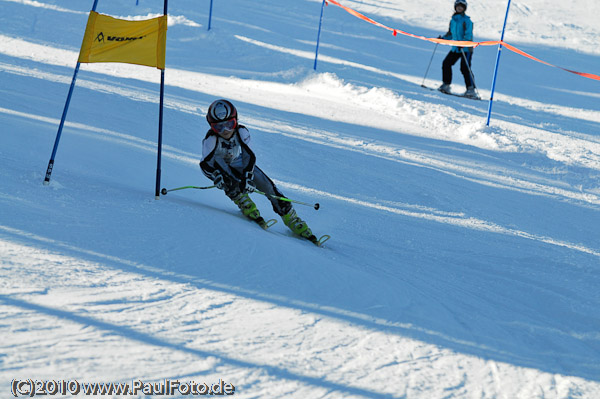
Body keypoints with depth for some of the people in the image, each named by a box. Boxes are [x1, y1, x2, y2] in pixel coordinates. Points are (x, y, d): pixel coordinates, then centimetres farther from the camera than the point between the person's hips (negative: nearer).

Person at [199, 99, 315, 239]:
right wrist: (216, 176, -53)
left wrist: (247, 177, -39)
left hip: (242, 165, 2)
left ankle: (296, 224, -4)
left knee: (269, 187, -10)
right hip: (222, 168, -1)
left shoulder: (241, 132, -24)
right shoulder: (211, 139, -30)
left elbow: (249, 157, -25)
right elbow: (205, 164, -33)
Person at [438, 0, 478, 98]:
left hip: (466, 48, -7)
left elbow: (468, 34, -17)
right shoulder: (453, 20, 14)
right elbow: (450, 34, 23)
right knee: (446, 63, 1)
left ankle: (471, 89, -16)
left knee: (465, 68, -16)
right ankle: (446, 85, 11)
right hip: (456, 48, 7)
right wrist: (443, 38, 5)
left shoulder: (466, 20, -7)